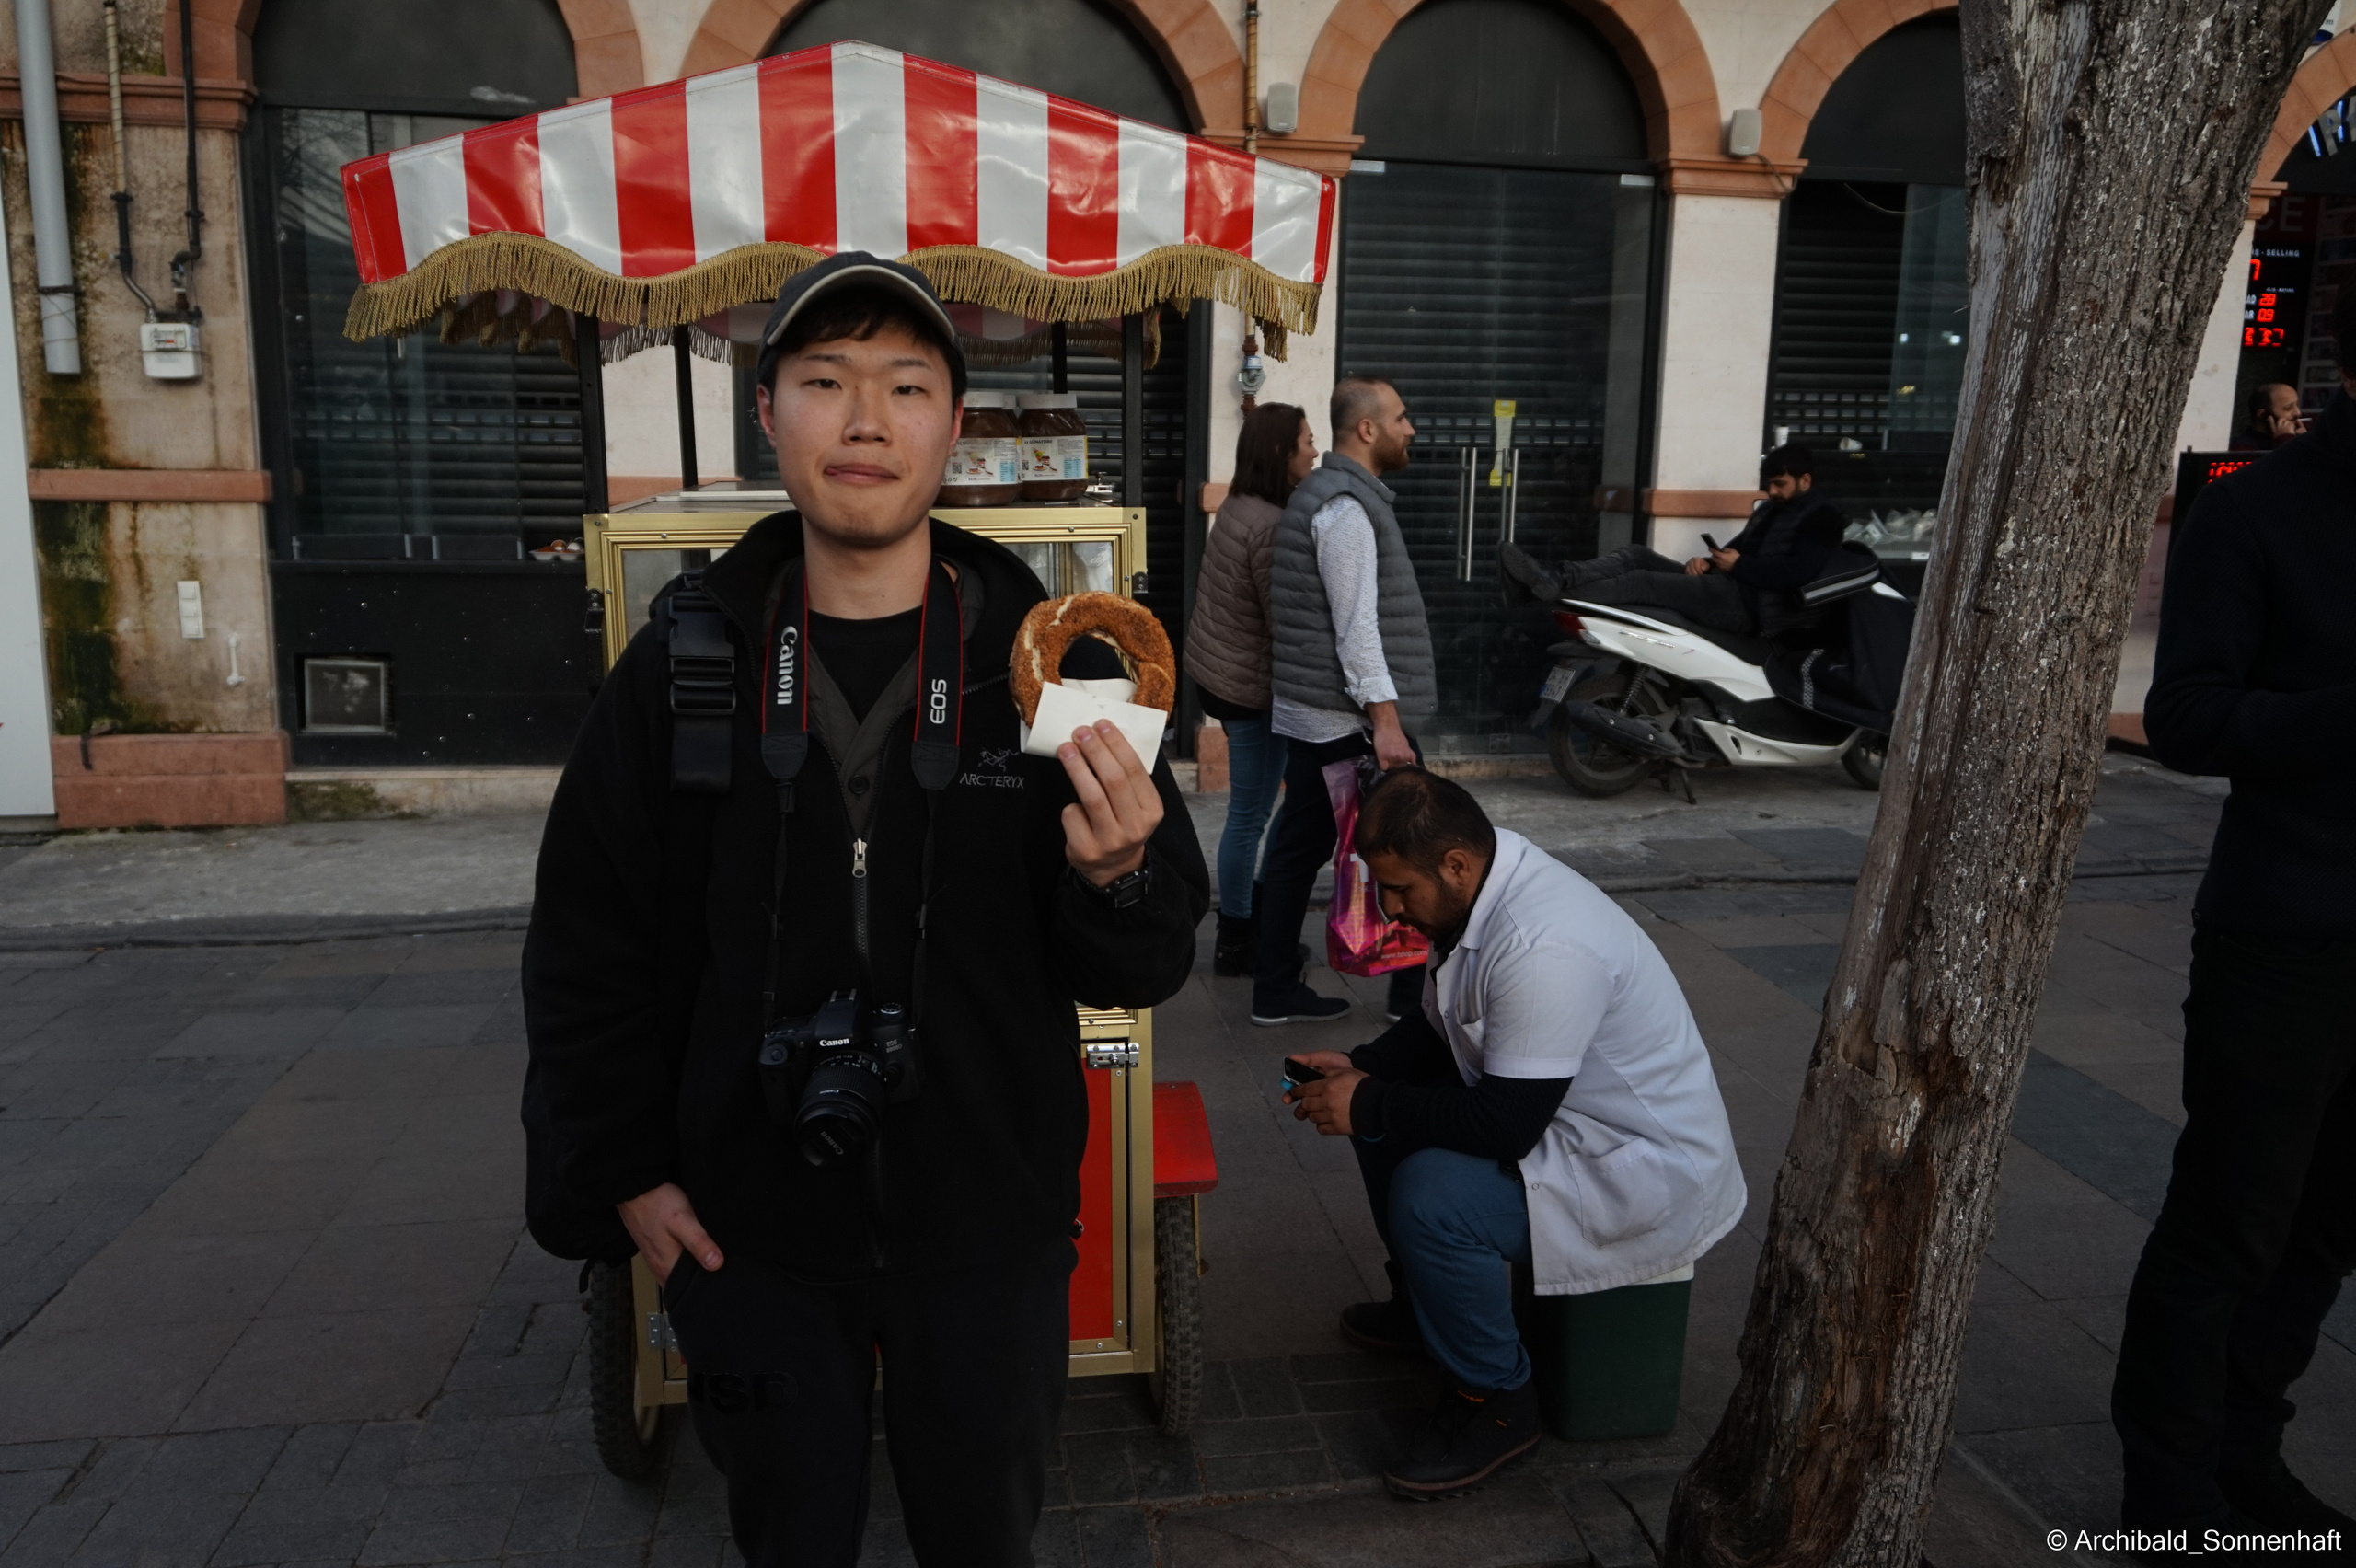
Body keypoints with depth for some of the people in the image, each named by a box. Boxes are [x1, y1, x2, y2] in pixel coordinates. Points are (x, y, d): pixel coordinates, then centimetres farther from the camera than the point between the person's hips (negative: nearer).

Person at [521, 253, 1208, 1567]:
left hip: (990, 1223, 0)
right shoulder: (686, 662, -5)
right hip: (751, 1224, 1)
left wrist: (1118, 879, -27)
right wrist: (625, 1166, 2)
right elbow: (587, 943, 4)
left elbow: (1144, 972, -6)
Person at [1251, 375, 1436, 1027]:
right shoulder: (1346, 505, -16)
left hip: (1310, 715, 10)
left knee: (1299, 847, 10)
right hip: (1348, 718, -10)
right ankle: (1413, 990, 13)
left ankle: (1275, 991, 16)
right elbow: (1356, 624, -21)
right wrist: (1385, 720, -23)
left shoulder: (1324, 493, 17)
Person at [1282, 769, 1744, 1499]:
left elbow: (1504, 1126, -31)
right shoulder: (1481, 885, -3)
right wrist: (1360, 1068, -3)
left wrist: (1367, 1107, -21)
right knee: (1382, 1114, 10)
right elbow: (1438, 1024, 12)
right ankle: (1422, 1302, 27)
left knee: (1430, 1197, -28)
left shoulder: (1543, 947, -33)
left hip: (1645, 1165, -10)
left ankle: (1496, 1402, -3)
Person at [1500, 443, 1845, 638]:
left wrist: (1740, 566, -14)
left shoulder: (1821, 517, -1)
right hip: (1726, 585, 9)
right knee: (1634, 555, -7)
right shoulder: (1772, 509, 28)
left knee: (1641, 582, -24)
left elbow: (1799, 572, -18)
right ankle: (1548, 580, -26)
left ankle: (1552, 589, -32)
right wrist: (1707, 560, 2)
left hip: (1748, 603, -9)